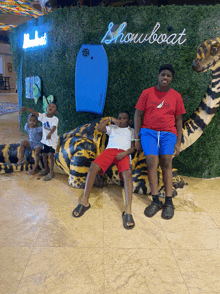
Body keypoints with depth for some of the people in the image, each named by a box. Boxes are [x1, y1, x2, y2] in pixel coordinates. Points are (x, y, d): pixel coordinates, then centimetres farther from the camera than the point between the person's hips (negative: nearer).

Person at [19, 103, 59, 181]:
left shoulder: (55, 119, -19)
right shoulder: (43, 116, -4)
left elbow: (54, 127, -36)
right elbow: (34, 112, -11)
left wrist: (50, 133, -55)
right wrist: (25, 108, -26)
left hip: (53, 140, -5)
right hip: (45, 139, 6)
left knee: (51, 155, -10)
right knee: (44, 154, 15)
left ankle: (51, 172, 3)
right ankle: (46, 169, 38)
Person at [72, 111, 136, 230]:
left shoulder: (132, 131, 26)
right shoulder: (112, 128, 32)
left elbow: (133, 147, 11)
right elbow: (99, 128, 15)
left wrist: (126, 152, -10)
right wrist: (110, 119, 10)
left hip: (123, 152, -2)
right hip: (109, 149, 2)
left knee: (127, 173, -34)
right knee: (93, 167, -28)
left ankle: (128, 211, -43)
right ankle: (85, 202, -21)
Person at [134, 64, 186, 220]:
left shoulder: (176, 96, 10)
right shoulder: (147, 93, 6)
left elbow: (179, 120, 11)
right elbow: (137, 115, 5)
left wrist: (178, 142, 5)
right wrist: (137, 138, -1)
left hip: (168, 133, 1)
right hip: (149, 131, 0)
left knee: (166, 162, -14)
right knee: (152, 162, -15)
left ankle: (169, 202, -9)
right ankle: (156, 201, -10)